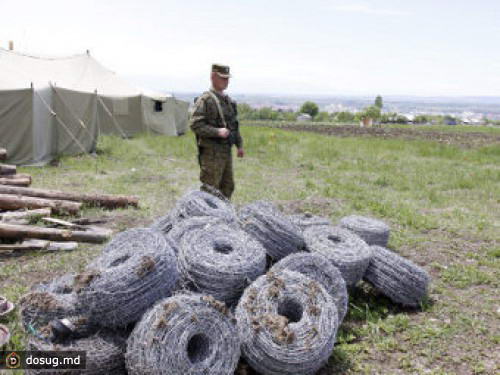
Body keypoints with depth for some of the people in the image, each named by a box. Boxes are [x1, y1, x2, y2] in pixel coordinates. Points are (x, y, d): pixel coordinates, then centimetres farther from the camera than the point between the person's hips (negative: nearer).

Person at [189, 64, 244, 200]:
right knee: (210, 190, -5)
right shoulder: (205, 100, -11)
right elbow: (195, 124, -19)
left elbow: (234, 124, 23)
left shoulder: (228, 100, 15)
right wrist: (217, 132, -25)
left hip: (226, 151, 8)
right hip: (212, 153, -8)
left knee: (228, 187, 15)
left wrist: (239, 145, 18)